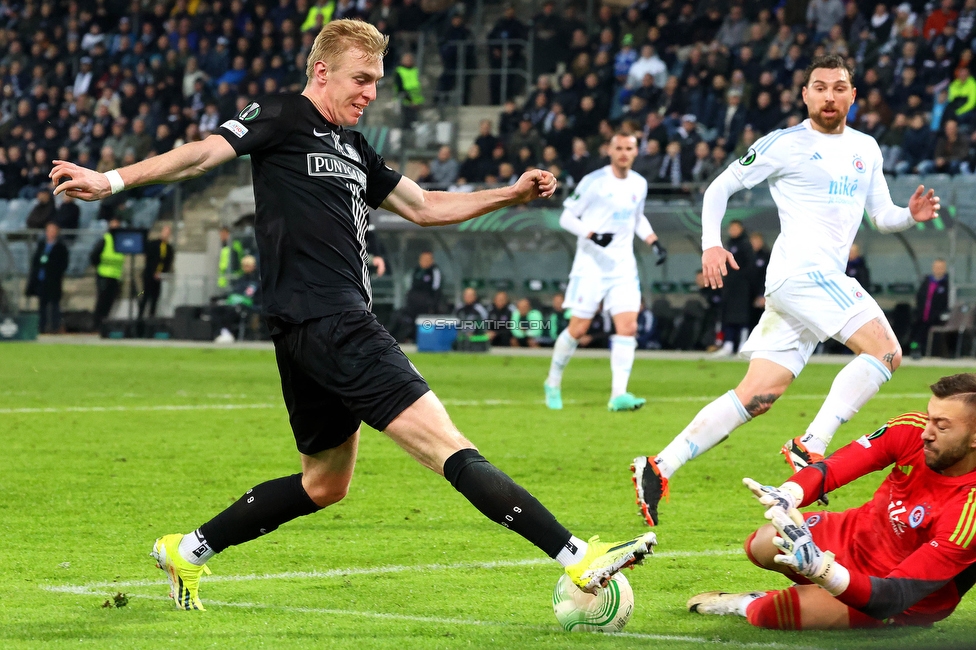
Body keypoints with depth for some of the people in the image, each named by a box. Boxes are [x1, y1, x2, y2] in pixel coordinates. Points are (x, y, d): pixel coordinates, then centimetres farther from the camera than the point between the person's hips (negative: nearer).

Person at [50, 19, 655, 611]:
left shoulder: (353, 148, 23)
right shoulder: (283, 117, -1)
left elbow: (424, 206, 29)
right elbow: (203, 153, -11)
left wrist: (509, 195, 20)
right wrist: (113, 180, -25)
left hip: (342, 326, 10)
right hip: (324, 321, -10)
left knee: (325, 483, 21)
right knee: (446, 444, -16)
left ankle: (187, 551, 29)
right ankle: (577, 558, -22)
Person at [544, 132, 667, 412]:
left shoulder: (639, 184, 9)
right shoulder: (594, 181, -9)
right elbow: (567, 217, -6)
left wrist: (655, 243, 11)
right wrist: (593, 235, -21)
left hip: (623, 266, 5)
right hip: (591, 264, -5)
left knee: (628, 327, -10)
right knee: (578, 328, -2)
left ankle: (618, 395, -15)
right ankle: (553, 383, 20)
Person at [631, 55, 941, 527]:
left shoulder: (866, 149, 20)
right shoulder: (785, 144, 0)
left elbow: (881, 216, 23)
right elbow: (720, 187, 4)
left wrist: (911, 215, 1)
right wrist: (712, 244, -9)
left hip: (826, 277, 7)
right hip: (801, 270, -7)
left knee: (757, 396, 0)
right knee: (886, 350, -19)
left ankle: (660, 467, 0)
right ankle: (810, 447, -21)